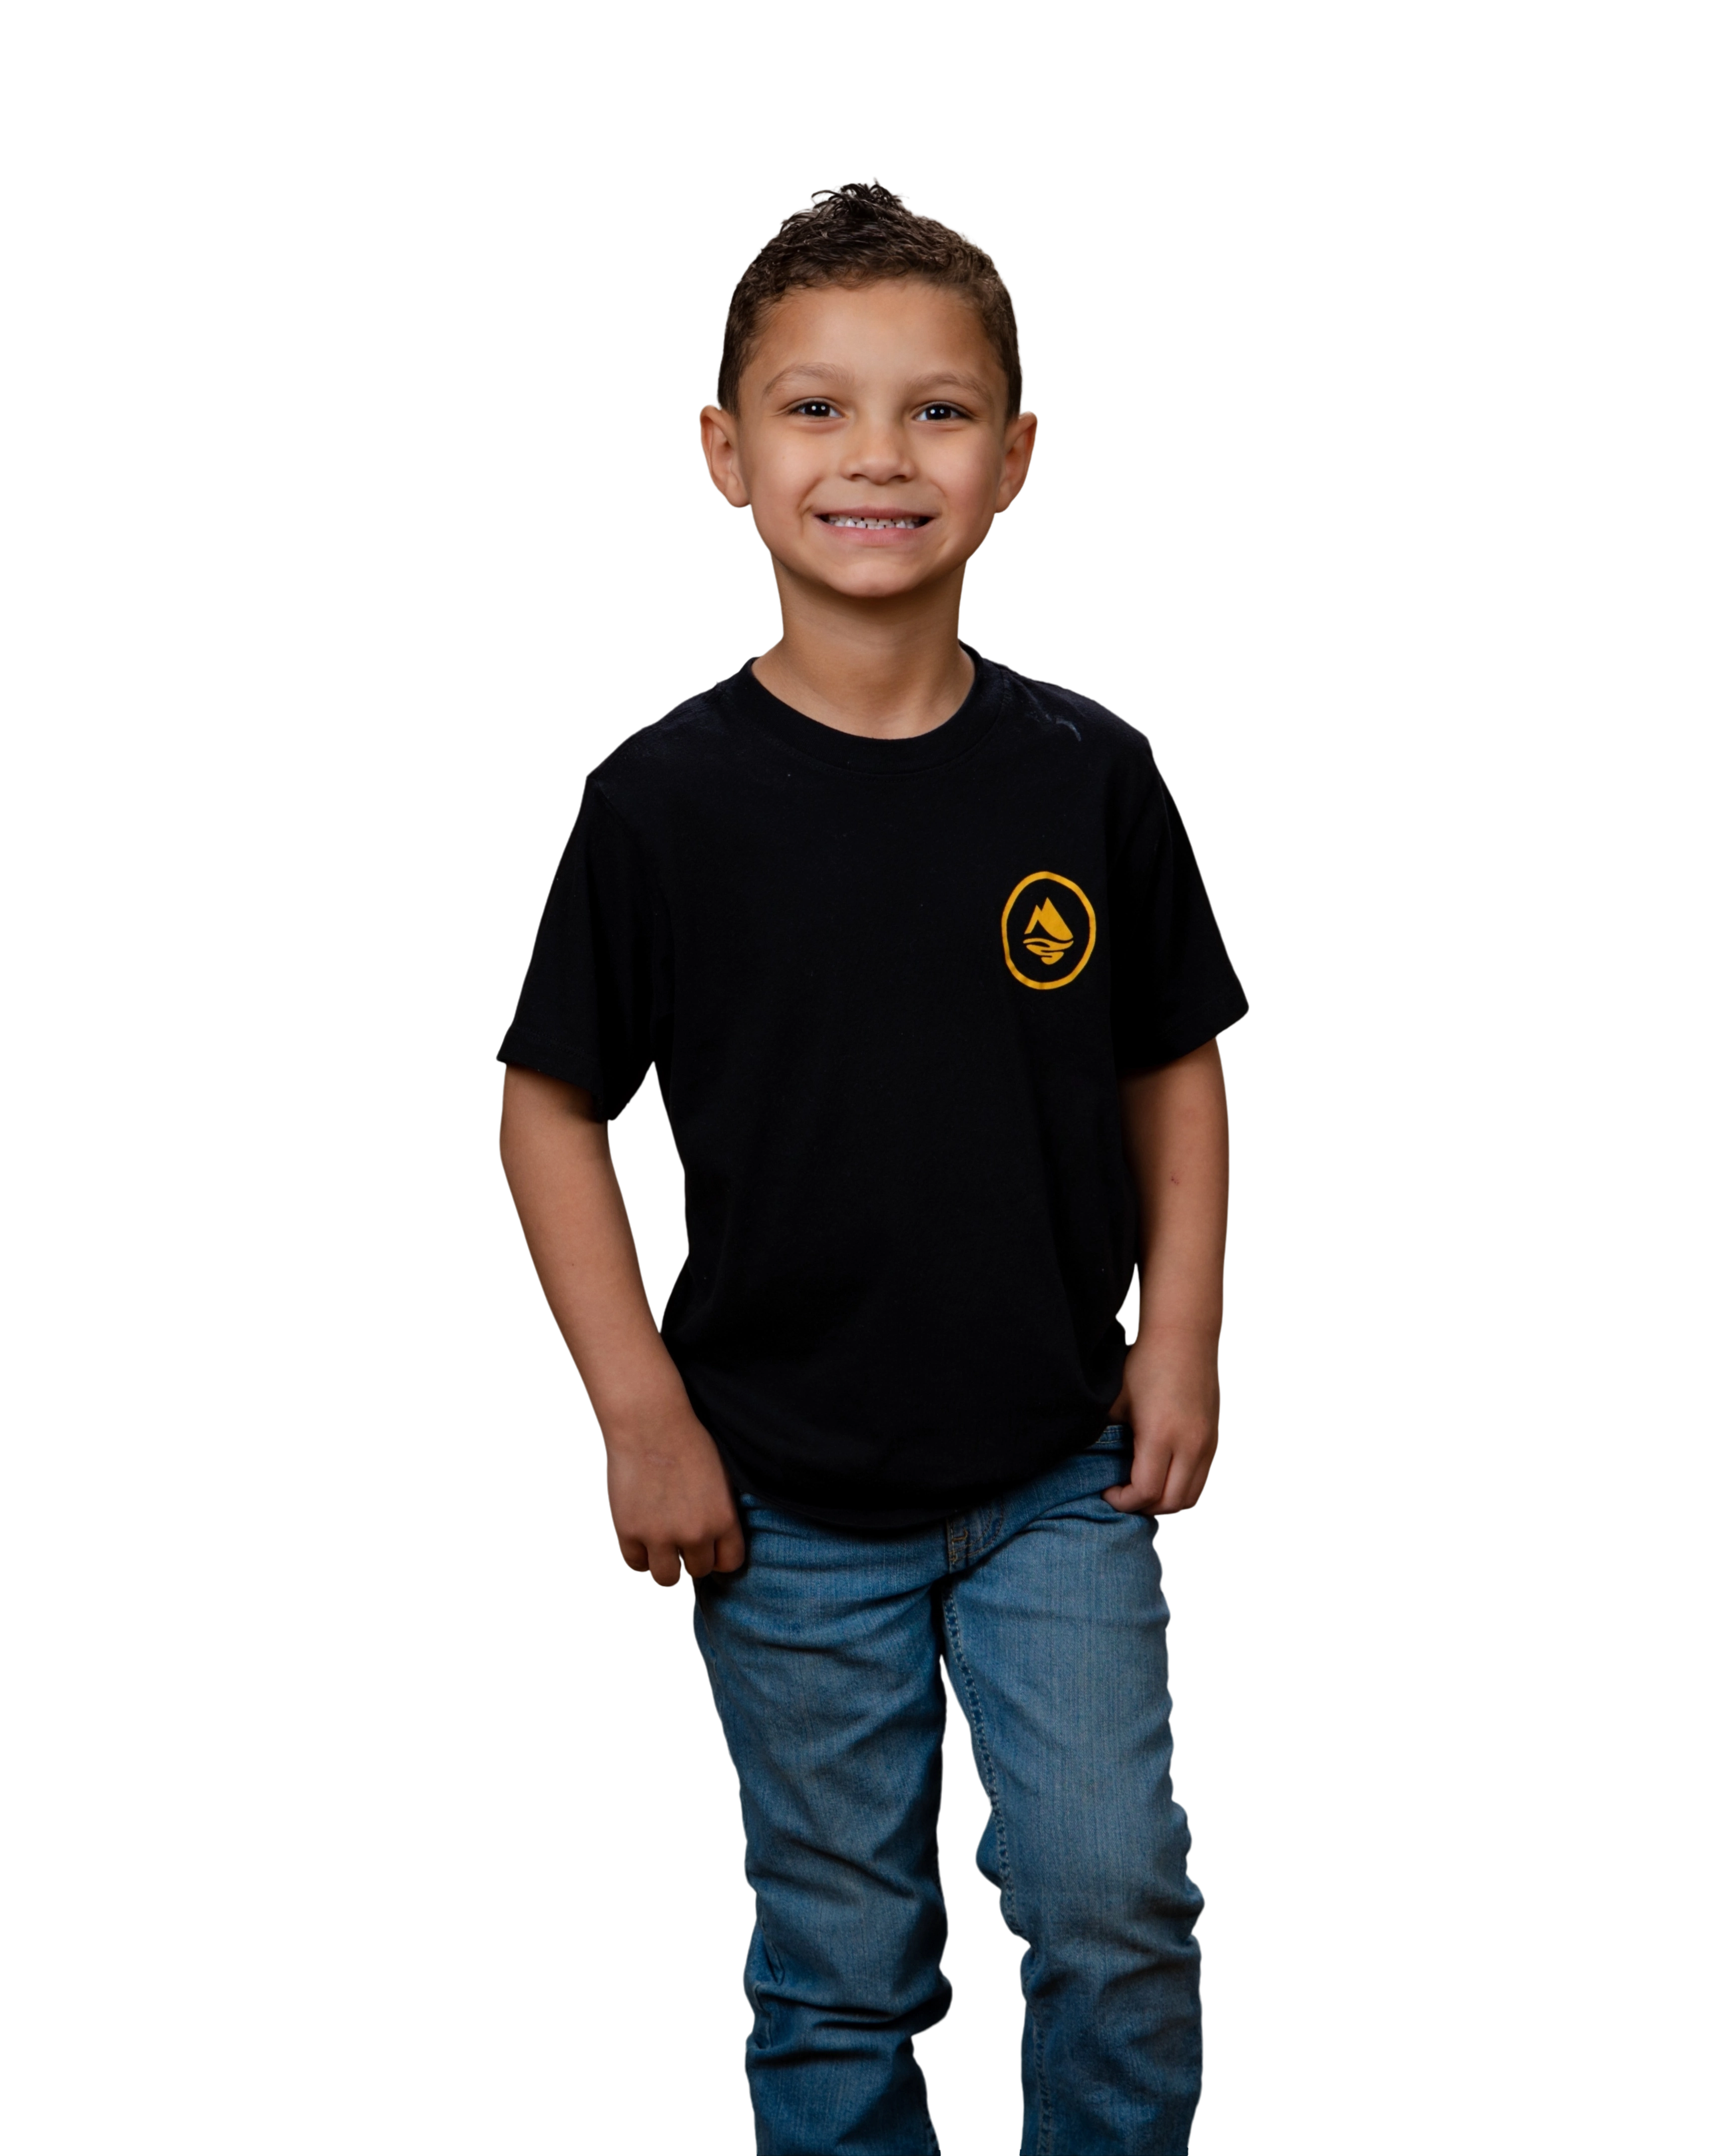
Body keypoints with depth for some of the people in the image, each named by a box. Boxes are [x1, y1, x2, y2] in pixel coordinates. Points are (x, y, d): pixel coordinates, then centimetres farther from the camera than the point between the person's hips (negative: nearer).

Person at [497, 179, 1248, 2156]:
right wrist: (640, 1414, -8)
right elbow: (551, 1105, -4)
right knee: (840, 1967, 12)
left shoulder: (1089, 775, -5)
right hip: (790, 1499, -1)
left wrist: (1181, 1336, -2)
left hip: (1064, 1474, 1)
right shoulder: (665, 798, -10)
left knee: (1115, 1911, 2)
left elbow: (1177, 1066, 6)